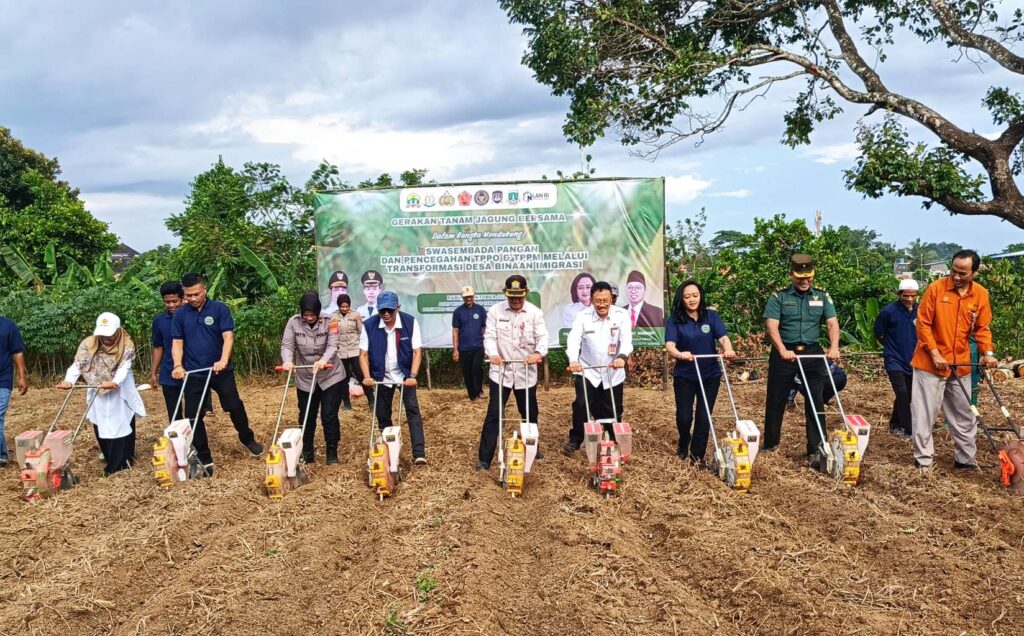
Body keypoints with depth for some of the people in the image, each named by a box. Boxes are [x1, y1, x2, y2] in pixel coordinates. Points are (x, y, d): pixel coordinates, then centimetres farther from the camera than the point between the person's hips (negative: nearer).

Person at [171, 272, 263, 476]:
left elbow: (228, 337, -12)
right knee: (194, 416, 4)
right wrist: (178, 365, -17)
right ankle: (204, 459, 17)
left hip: (221, 371, -2)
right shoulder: (180, 314, 3)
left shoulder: (220, 309, -4)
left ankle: (247, 439, 28)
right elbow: (177, 342, 1)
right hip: (193, 374, 2)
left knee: (235, 407, 0)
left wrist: (223, 361, -28)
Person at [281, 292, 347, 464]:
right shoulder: (293, 322, -8)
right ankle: (306, 453, 26)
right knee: (306, 417, 12)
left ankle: (332, 452, 15)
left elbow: (333, 346, -22)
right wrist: (288, 361, -34)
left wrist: (324, 360, -42)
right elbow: (287, 345, -12)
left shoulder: (330, 321, -14)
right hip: (305, 379, 3)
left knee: (329, 416, -1)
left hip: (331, 376, -2)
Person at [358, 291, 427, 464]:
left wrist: (412, 376, -24)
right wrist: (367, 376, -22)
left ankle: (419, 453, -15)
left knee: (413, 410, -12)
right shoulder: (370, 325, -14)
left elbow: (417, 351, -14)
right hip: (382, 377, 2)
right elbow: (363, 354, -9)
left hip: (405, 375, -1)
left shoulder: (410, 322, -15)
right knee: (383, 415, 8)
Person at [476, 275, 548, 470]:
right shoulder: (495, 311, -3)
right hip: (500, 371, -1)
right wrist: (493, 353, -27)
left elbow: (543, 337, -10)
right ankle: (484, 458, 1)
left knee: (529, 413, 16)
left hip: (526, 372, 1)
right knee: (493, 414, -4)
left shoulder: (535, 312, -3)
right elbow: (489, 336, -7)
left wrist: (538, 353, -31)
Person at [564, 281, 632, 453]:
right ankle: (575, 440, 12)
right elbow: (574, 339, -23)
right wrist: (573, 360, -42)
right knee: (581, 406, -8)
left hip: (613, 374, 1)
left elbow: (626, 339, -22)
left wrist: (622, 357, -43)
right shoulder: (582, 316, -10)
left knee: (613, 410, 10)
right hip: (587, 372, -1)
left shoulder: (622, 315, -9)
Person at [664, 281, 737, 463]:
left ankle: (697, 454, 21)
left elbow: (723, 338, -13)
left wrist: (728, 350, -36)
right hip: (684, 376, -1)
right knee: (684, 416, 1)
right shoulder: (675, 320, -7)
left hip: (710, 375, 1)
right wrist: (679, 354, -43)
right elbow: (669, 345, -20)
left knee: (704, 416, 4)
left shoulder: (712, 316, -2)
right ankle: (683, 446, 33)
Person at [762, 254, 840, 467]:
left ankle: (816, 450, 6)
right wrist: (782, 350, -28)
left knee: (815, 402, 0)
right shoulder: (779, 296, -3)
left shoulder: (822, 296, 5)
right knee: (776, 401, 7)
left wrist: (834, 347, -22)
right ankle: (770, 443, 23)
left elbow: (832, 323, -3)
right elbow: (771, 326, -13)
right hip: (784, 354, -1)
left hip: (812, 353, 2)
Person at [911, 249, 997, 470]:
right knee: (924, 413, 0)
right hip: (930, 361, -4)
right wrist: (935, 353, -14)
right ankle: (923, 459, 10)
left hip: (960, 364, 4)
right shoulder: (936, 288, -11)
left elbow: (982, 328, 7)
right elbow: (923, 323, -9)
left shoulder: (981, 294, 0)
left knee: (964, 414, 14)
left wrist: (987, 352, -8)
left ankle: (965, 458, 26)